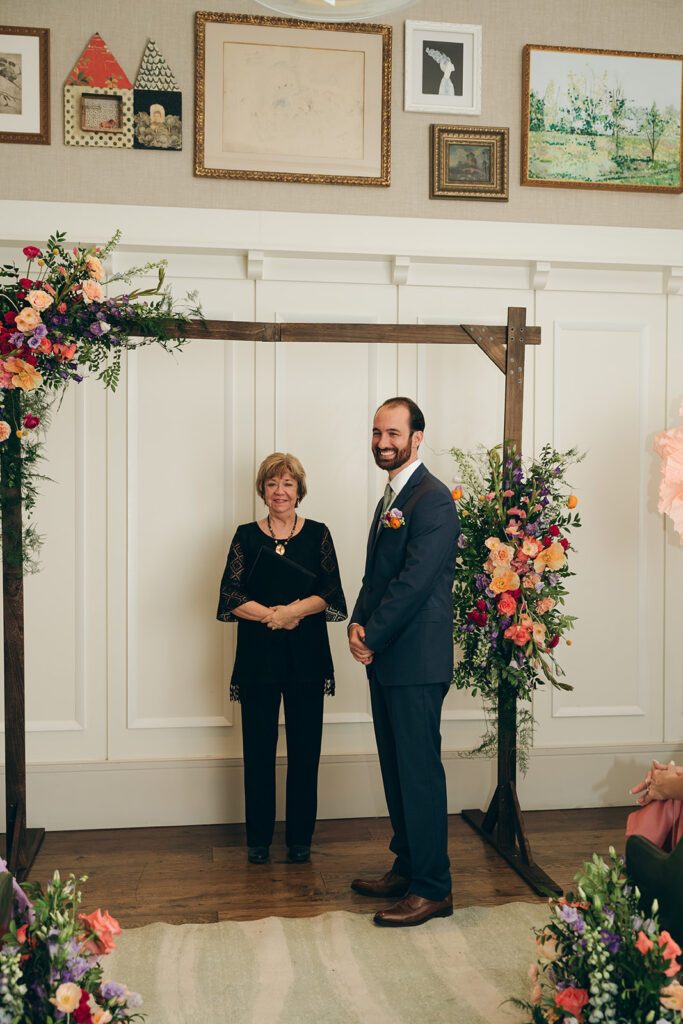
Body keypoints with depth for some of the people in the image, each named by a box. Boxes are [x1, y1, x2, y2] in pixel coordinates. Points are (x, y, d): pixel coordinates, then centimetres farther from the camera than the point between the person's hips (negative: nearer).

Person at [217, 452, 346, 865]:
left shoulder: (317, 534, 5)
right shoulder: (247, 536, 5)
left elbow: (331, 593, -4)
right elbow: (231, 596, -4)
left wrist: (294, 610, -20)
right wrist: (273, 615, -18)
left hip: (306, 656, 0)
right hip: (258, 656, 0)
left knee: (305, 749, 5)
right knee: (259, 750, 5)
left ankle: (301, 839, 18)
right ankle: (259, 839, 19)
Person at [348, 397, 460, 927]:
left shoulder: (434, 500, -13)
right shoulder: (389, 500, 18)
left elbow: (415, 580, -19)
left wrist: (371, 638, -13)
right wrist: (358, 625, 1)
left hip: (417, 661, -9)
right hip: (387, 661, 10)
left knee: (420, 773, -3)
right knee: (397, 770, 16)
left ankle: (433, 889, 7)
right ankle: (406, 868, 29)